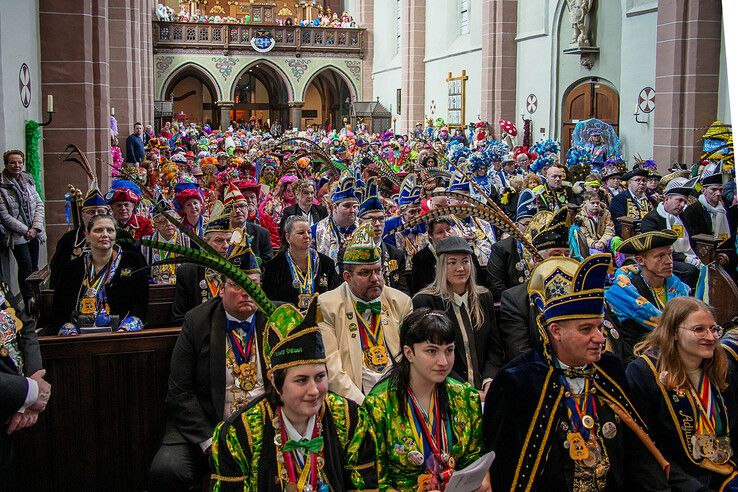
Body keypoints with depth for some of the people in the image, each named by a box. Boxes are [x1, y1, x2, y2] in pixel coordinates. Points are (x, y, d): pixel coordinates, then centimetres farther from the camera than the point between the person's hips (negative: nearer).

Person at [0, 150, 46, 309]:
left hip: (34, 233, 5)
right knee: (26, 267, -6)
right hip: (17, 235, -5)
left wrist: (35, 227, -8)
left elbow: (39, 204, 5)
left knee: (34, 266, 10)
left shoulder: (28, 180, 6)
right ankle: (29, 303, 2)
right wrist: (25, 230, -14)